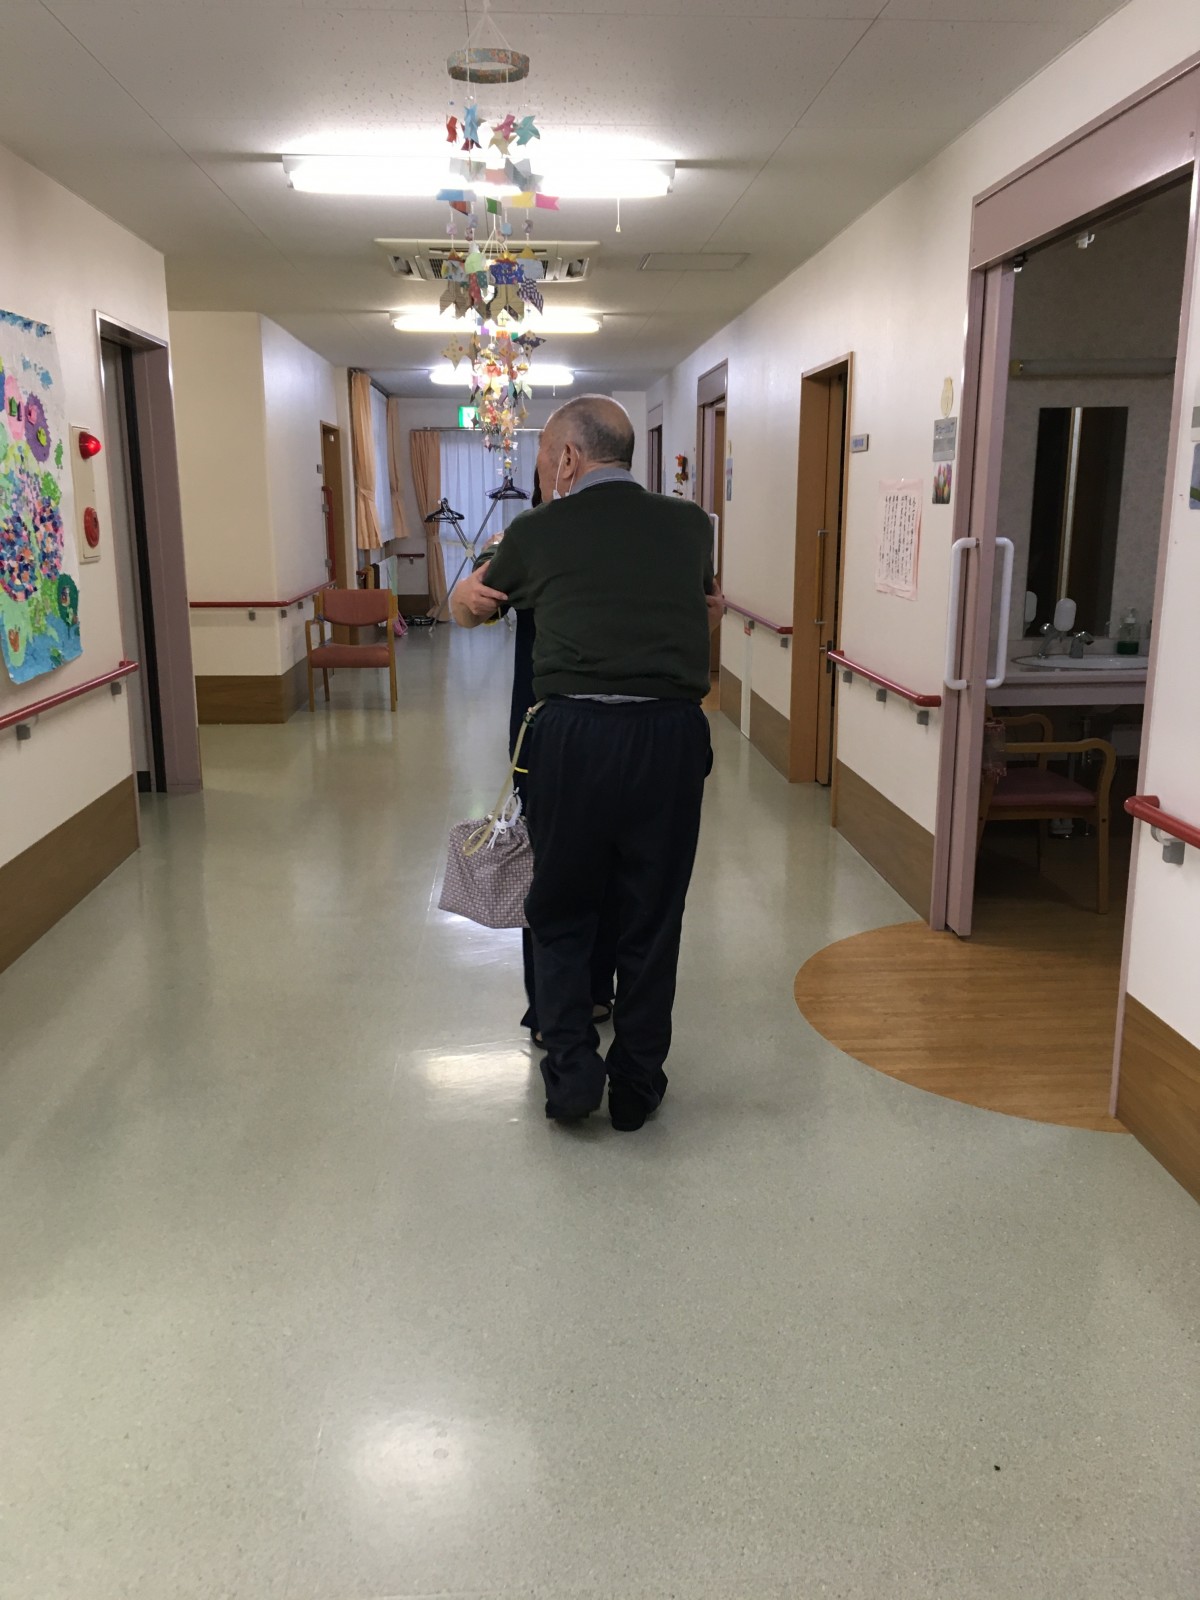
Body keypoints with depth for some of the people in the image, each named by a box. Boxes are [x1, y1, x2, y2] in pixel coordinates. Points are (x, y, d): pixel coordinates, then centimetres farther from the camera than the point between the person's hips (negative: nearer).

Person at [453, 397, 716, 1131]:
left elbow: (472, 608, 24)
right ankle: (636, 1086, 24)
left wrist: (471, 587, 44)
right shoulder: (689, 525, 12)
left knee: (561, 912, 18)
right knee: (652, 921, 13)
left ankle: (572, 1066, 12)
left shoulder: (538, 532, 7)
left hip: (575, 735, -1)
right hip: (672, 734, 2)